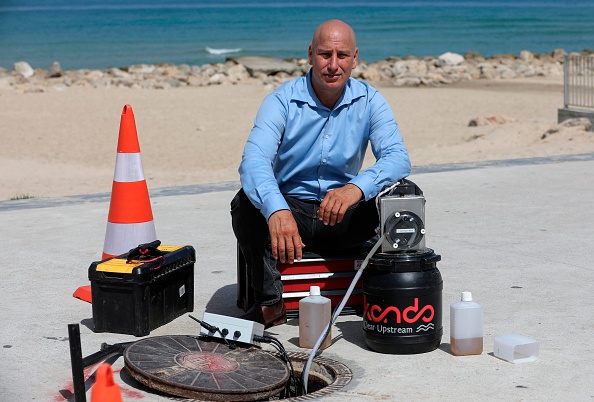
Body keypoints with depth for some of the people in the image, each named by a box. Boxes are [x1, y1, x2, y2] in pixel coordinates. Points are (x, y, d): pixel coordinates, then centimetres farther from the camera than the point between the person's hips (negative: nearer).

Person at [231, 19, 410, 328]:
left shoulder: (369, 101, -6)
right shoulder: (282, 101, -13)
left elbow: (398, 157, -20)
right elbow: (253, 161, -29)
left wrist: (357, 188, -44)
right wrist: (276, 210, -51)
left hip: (343, 219, 1)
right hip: (289, 209, -1)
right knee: (246, 202, -31)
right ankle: (270, 303, -14)